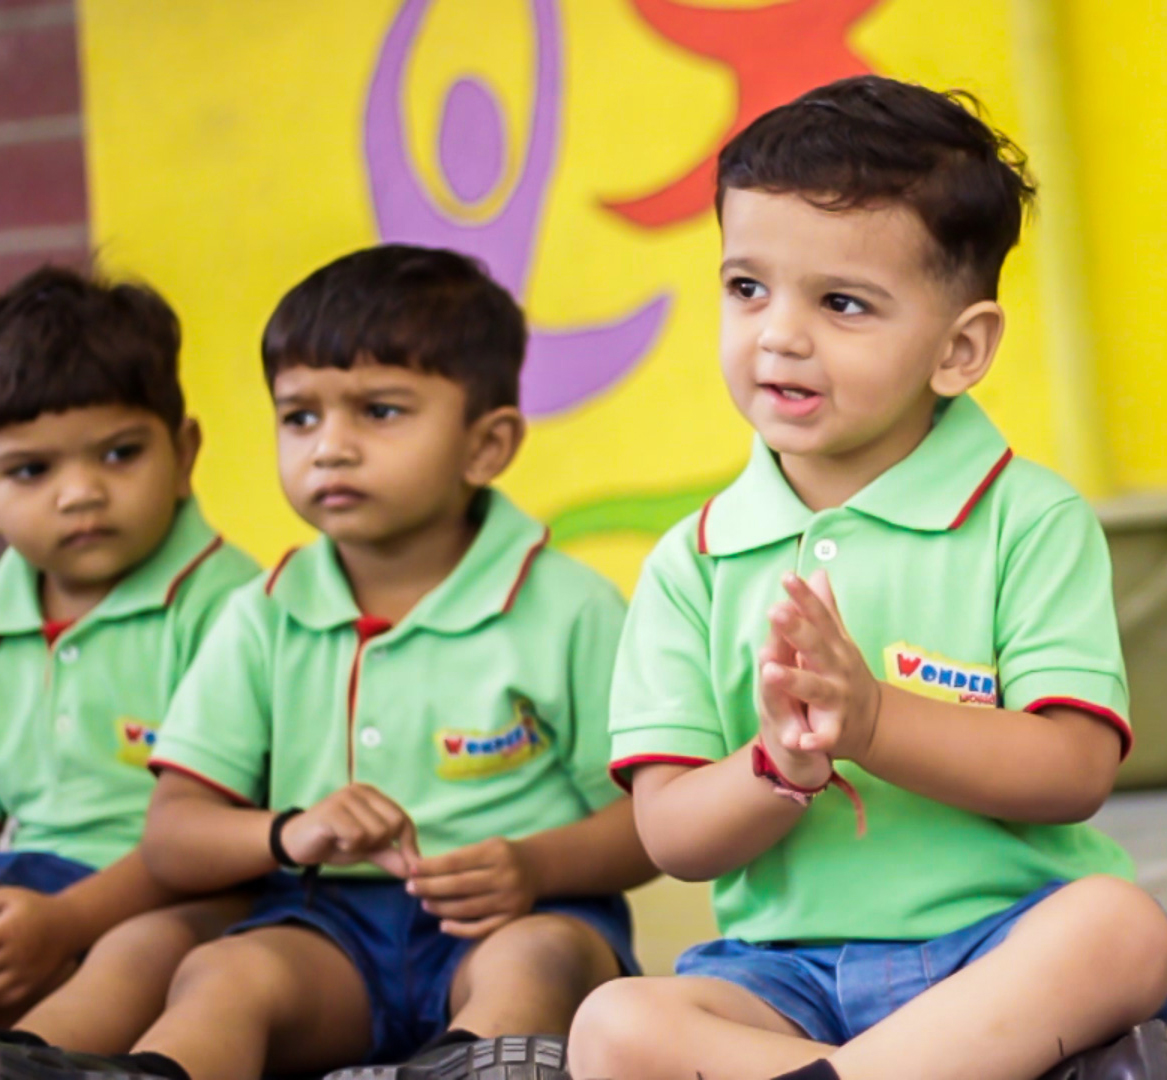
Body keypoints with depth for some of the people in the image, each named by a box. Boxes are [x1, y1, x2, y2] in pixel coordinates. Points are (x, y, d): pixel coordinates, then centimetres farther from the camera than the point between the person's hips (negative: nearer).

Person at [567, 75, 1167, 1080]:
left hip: (1000, 940, -2)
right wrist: (782, 764, -20)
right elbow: (671, 836, 2)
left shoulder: (1032, 522, 3)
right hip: (786, 965, 2)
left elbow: (1076, 772, -9)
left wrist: (873, 720, -22)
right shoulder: (693, 565, 9)